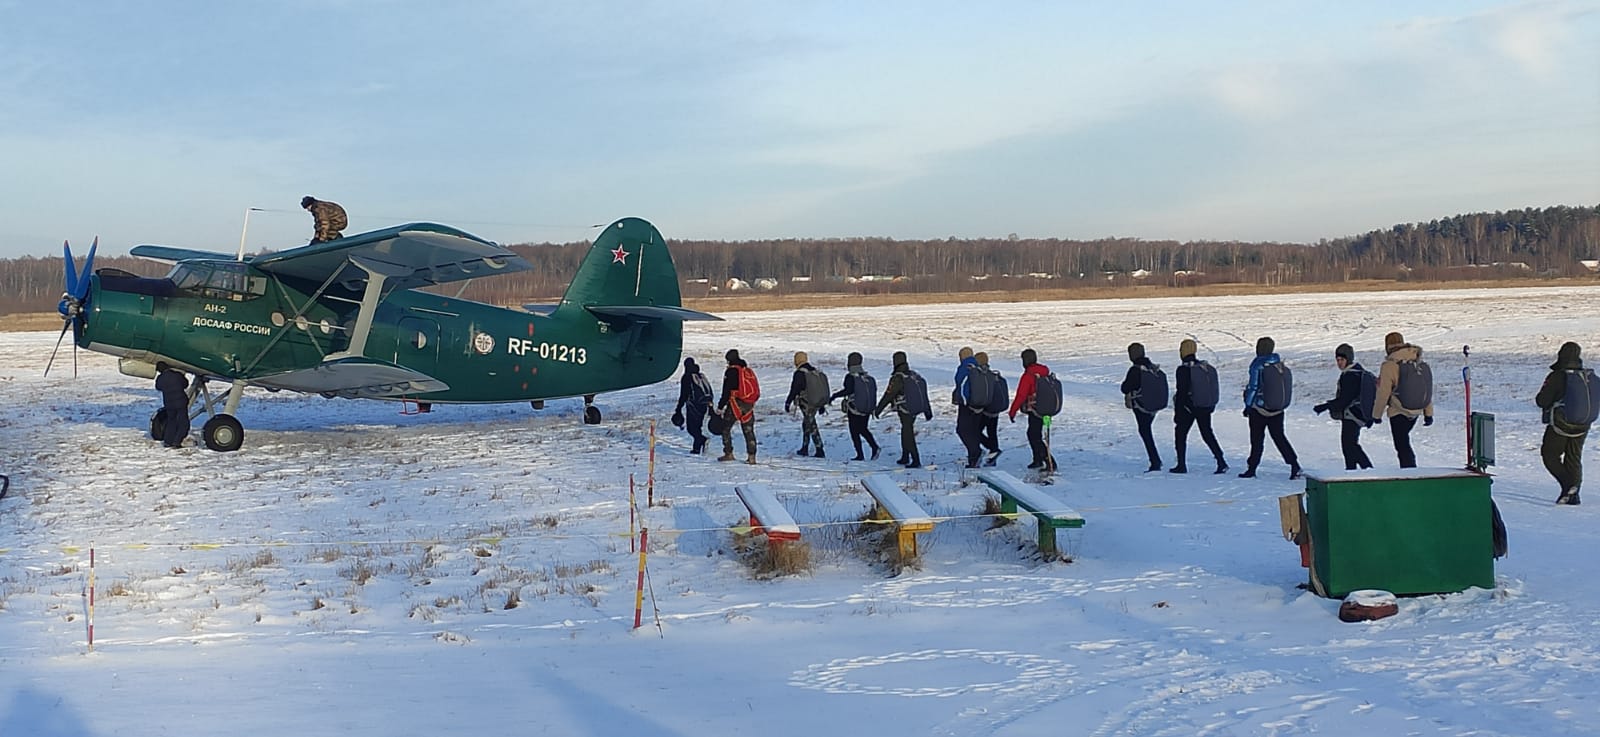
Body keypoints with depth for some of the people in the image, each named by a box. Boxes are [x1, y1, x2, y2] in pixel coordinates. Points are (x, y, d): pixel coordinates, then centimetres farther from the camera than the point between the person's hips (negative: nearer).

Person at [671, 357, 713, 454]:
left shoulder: (686, 377, -5)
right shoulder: (702, 376, 13)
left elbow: (683, 395, -10)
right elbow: (710, 392, 16)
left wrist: (678, 409, -5)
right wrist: (710, 407, 22)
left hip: (693, 406, -6)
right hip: (704, 406, 6)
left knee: (691, 427, -2)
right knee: (696, 427, 16)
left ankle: (702, 439, -25)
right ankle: (697, 448, 14)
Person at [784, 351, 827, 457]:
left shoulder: (800, 373, -11)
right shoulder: (817, 372, 11)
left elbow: (794, 389, -12)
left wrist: (788, 403, -3)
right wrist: (822, 405, 23)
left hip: (806, 404, -7)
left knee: (812, 426, -5)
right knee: (806, 424, 20)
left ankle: (820, 451, -10)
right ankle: (804, 448, 27)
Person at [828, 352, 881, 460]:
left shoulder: (850, 376, -14)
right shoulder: (868, 376, 6)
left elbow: (848, 390, -27)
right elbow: (874, 390, 9)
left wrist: (834, 396, -21)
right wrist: (872, 406, 21)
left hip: (854, 409, -6)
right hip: (867, 409, 6)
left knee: (854, 432, 5)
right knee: (863, 429, 21)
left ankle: (860, 455, 4)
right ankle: (875, 447, 4)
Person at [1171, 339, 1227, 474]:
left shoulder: (1183, 369, -14)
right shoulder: (1207, 367, 7)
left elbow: (1181, 392, -15)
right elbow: (1214, 389, 13)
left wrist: (1177, 412, -11)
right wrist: (1211, 406, 21)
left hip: (1189, 407, -6)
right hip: (1206, 408, 6)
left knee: (1180, 433, 8)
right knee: (1207, 433, 13)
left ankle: (1181, 465, 7)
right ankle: (1221, 462, 3)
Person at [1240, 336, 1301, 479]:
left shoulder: (1258, 365, -13)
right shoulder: (1279, 365, 6)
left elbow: (1253, 387, -13)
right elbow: (1285, 386, 12)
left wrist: (1248, 405, -5)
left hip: (1259, 408, -5)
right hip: (1277, 409, 5)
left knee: (1256, 439, 4)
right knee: (1279, 437, 9)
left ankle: (1252, 469, 10)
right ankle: (1294, 465, -2)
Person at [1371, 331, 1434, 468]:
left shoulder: (1388, 366, -16)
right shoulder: (1418, 362, 1)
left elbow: (1383, 394, -13)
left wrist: (1376, 414, -1)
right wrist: (1429, 413, 13)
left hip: (1398, 412, -6)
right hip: (1416, 411, 6)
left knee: (1402, 445, 1)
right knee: (1404, 440, 23)